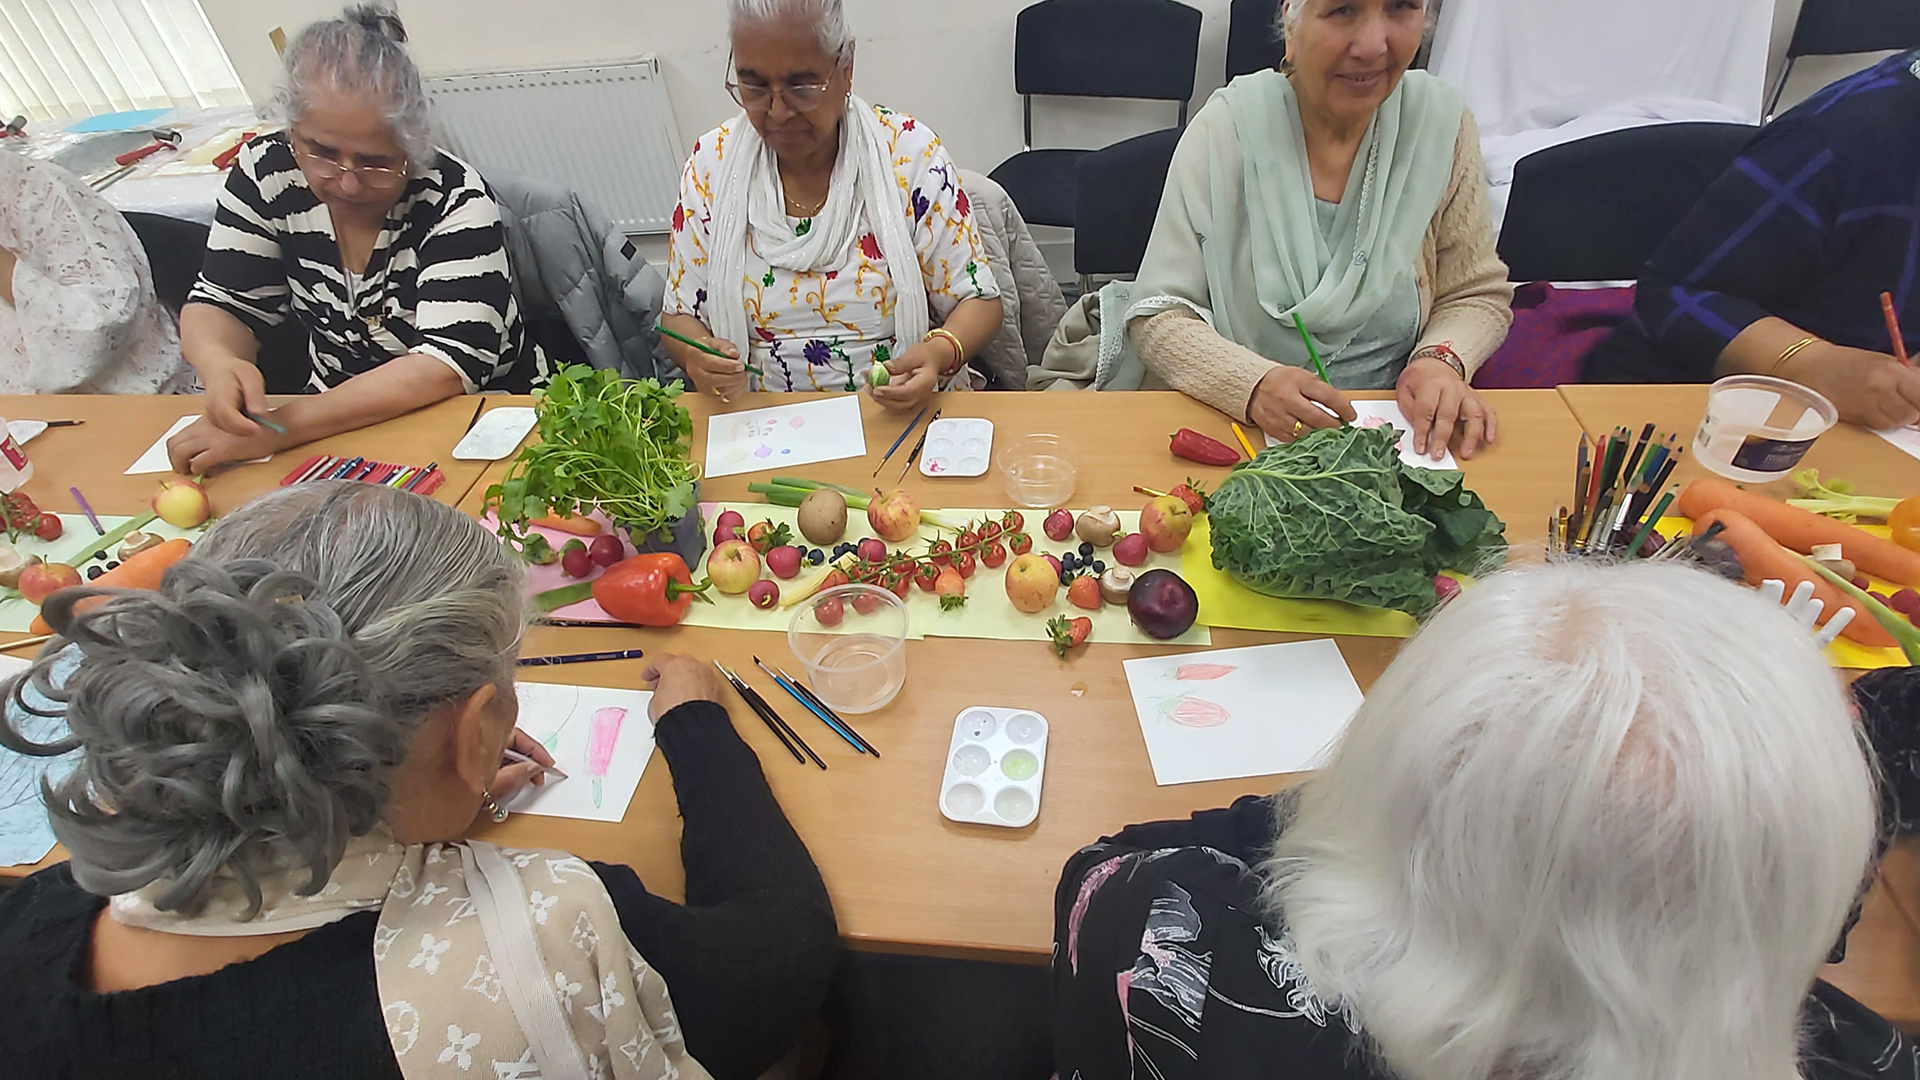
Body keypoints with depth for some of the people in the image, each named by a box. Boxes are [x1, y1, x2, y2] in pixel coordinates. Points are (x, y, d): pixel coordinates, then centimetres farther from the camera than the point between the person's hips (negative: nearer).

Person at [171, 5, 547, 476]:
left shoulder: (455, 198, -19)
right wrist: (218, 363, -26)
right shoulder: (266, 172, -6)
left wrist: (283, 425, -33)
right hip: (338, 419, 3)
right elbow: (222, 304, -1)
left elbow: (451, 363, -28)